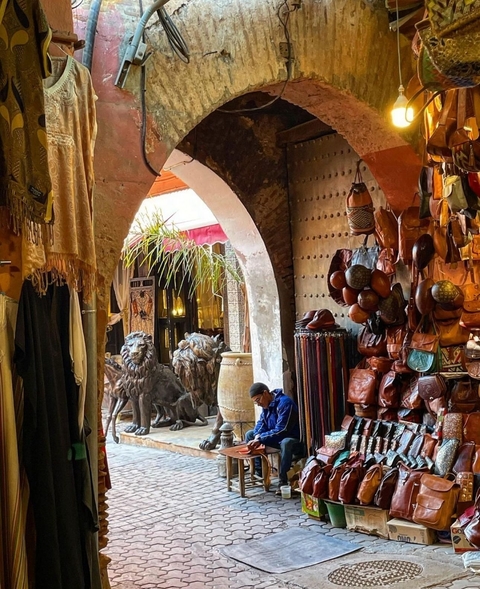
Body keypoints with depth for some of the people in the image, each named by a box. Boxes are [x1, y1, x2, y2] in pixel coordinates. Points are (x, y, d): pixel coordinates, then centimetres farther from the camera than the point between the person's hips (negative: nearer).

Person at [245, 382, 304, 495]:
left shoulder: (284, 403, -24)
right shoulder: (267, 403, 4)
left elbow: (281, 430, -30)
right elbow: (261, 422, 7)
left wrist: (260, 440, -33)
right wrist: (257, 436, -16)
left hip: (292, 439, -9)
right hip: (275, 438, 9)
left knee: (286, 442, -41)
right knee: (249, 434, 4)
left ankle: (283, 481, -29)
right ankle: (258, 472, 1)